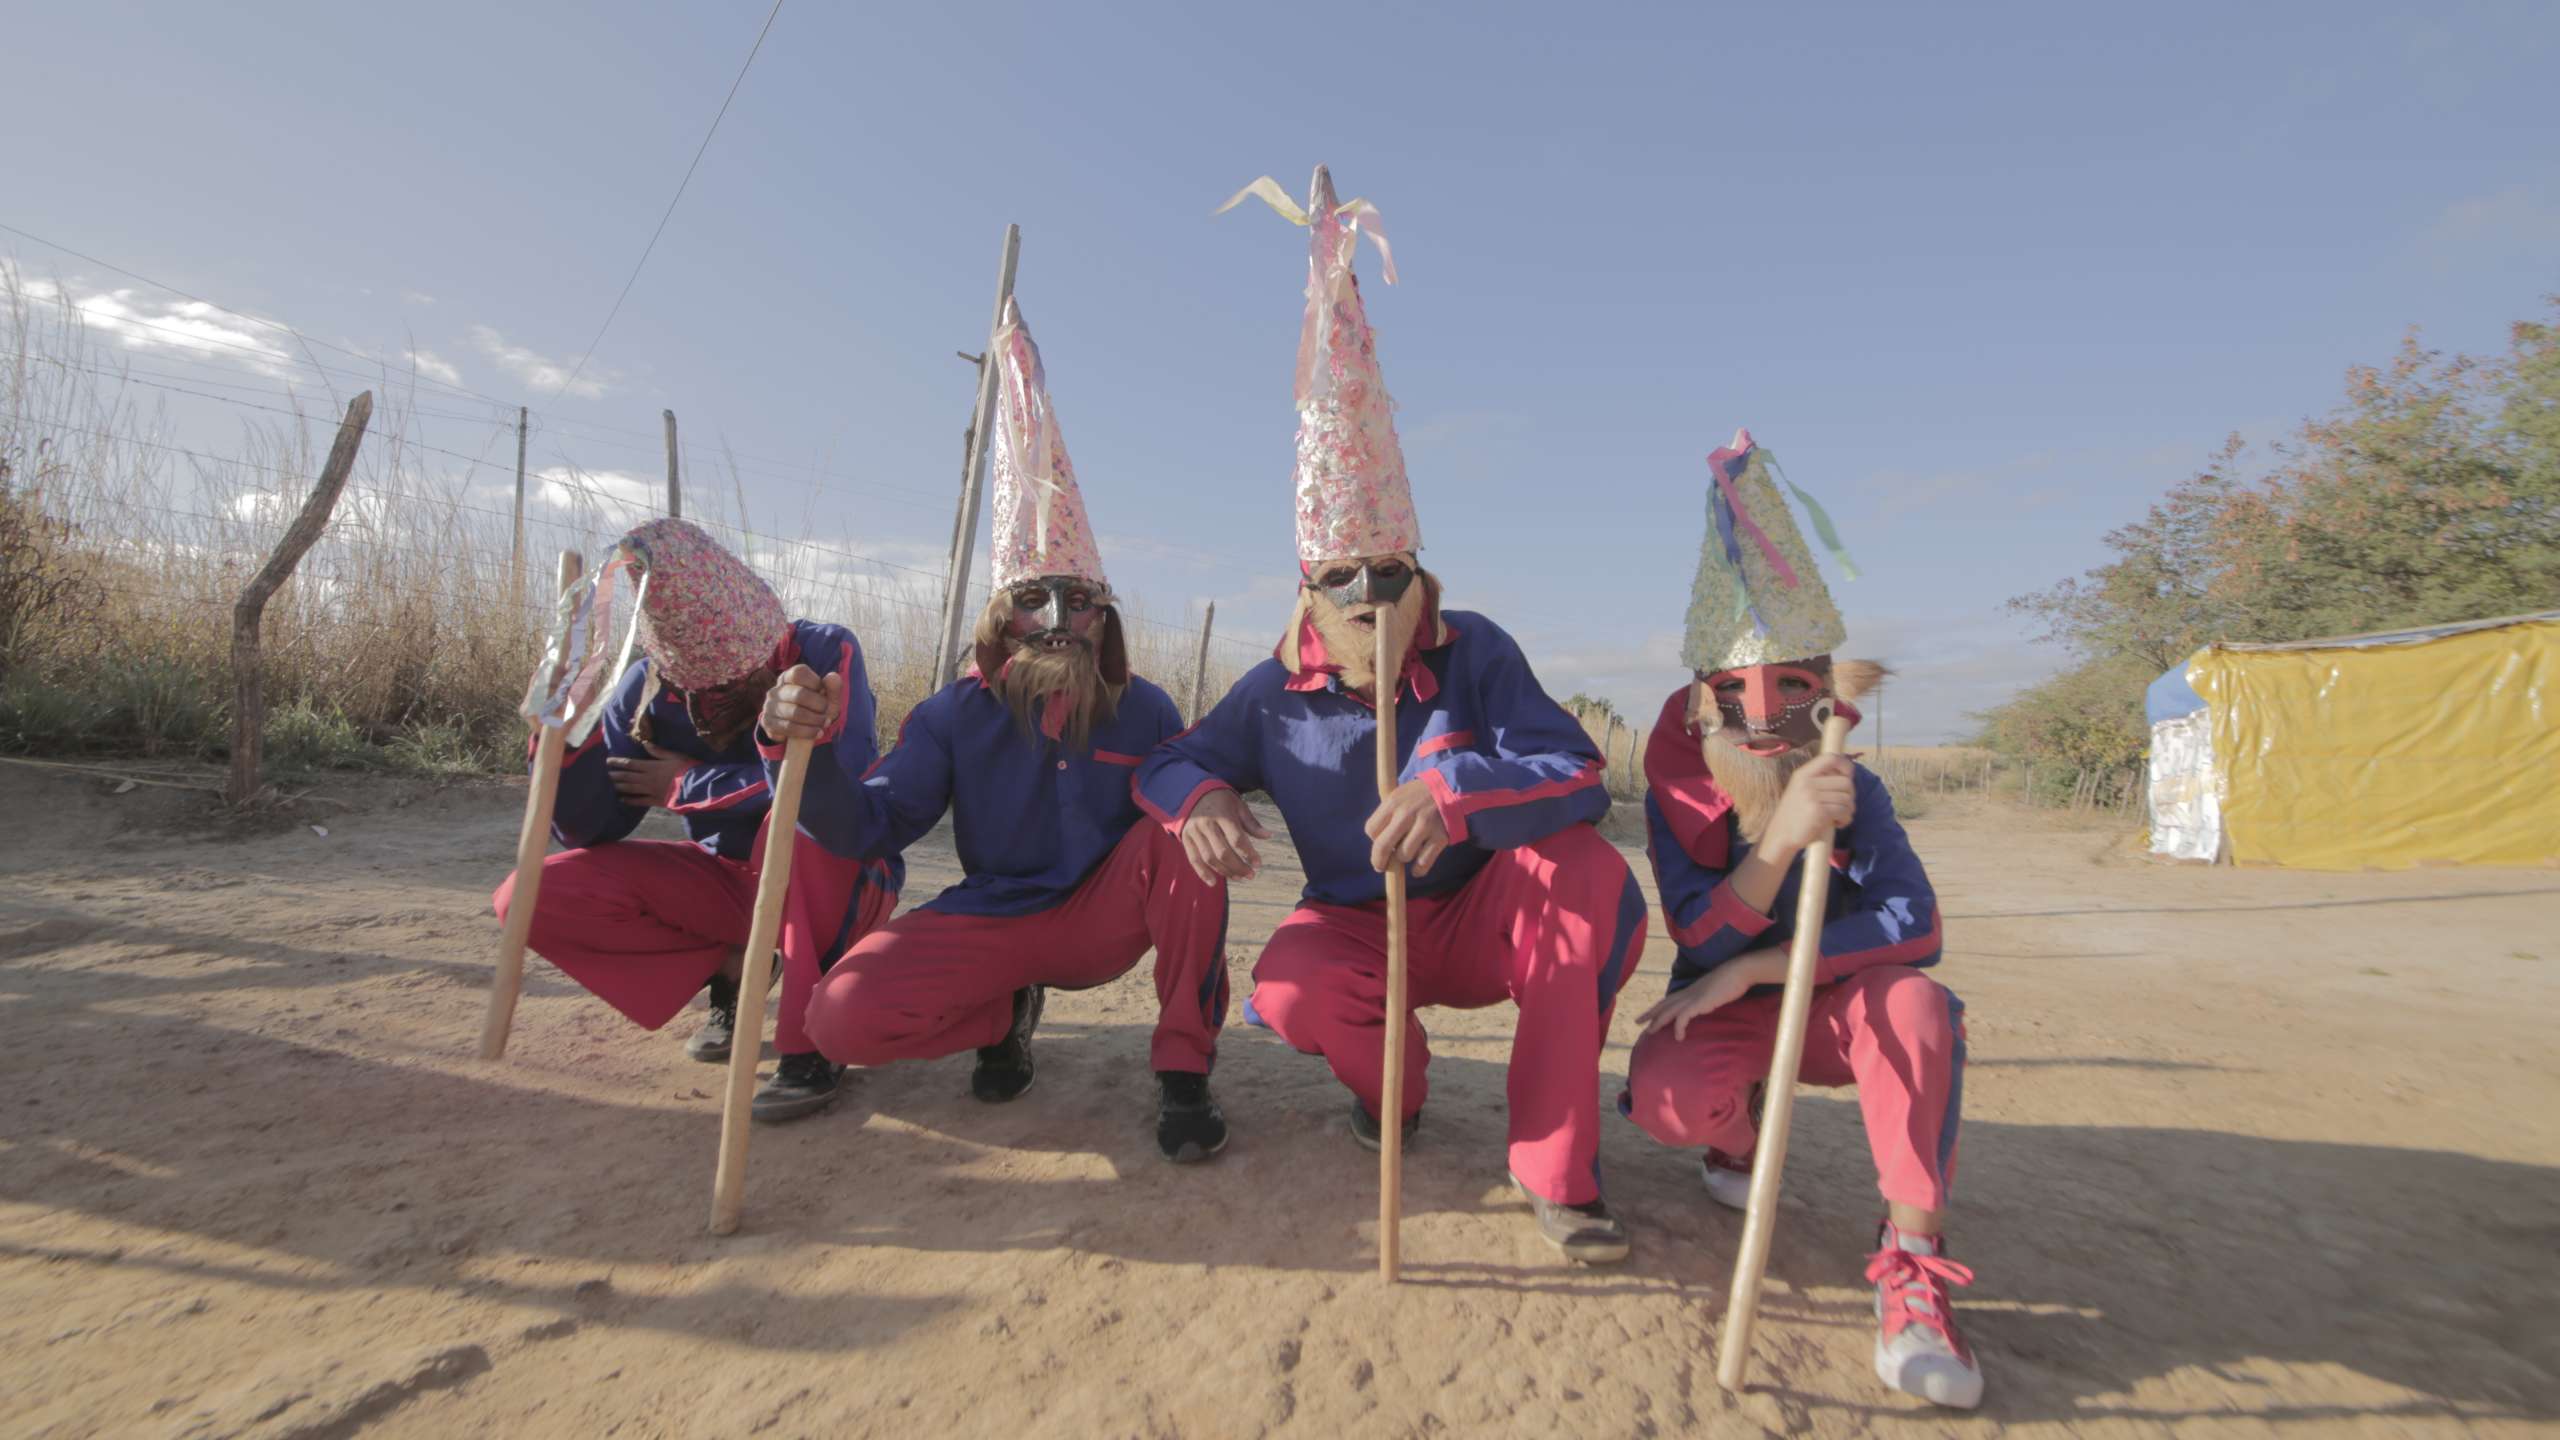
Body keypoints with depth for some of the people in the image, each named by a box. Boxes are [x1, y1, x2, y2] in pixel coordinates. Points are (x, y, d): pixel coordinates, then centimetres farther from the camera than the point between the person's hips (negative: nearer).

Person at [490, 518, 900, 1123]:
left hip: (835, 885, -4)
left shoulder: (825, 653, -22)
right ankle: (732, 964, 2)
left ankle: (811, 1041, -22)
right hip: (732, 883, 4)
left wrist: (686, 784, -22)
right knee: (534, 897, -12)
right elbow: (588, 832, -8)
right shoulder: (651, 686, -11)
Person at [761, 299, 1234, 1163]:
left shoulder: (1144, 712, -4)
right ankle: (1005, 1012, 10)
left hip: (1101, 922, 0)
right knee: (842, 1018, -23)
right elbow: (868, 830, -12)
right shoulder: (958, 714, -5)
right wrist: (803, 748, -30)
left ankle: (1182, 1073, -19)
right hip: (993, 923, 1)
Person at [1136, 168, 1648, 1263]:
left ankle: (1553, 1168, -20)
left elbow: (1578, 777, -25)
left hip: (1477, 918, 0)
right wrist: (1200, 801, -28)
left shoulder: (1474, 655, -14)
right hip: (1355, 929, 1)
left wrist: (1459, 789, -46)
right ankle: (1394, 1080, 6)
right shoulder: (1279, 694, -9)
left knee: (1585, 871, -32)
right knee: (1291, 992, -33)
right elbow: (1168, 763, -2)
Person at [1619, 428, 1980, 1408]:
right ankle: (1740, 1136, 8)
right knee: (1668, 1099, -32)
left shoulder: (1855, 790, -12)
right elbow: (1701, 942, -25)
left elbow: (1916, 926, -25)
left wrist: (1751, 968, -31)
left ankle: (1911, 1265, -25)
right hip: (1724, 1011, 0)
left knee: (1913, 999, -32)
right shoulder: (1680, 795, -15)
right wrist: (1783, 837, -42)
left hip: (1828, 1004, 1)